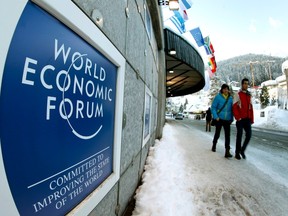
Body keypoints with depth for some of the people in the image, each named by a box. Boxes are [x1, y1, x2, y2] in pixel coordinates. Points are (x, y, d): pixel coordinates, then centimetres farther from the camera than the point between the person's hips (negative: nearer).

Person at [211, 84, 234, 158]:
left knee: (227, 135, -6)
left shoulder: (230, 98, 5)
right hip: (219, 119, -3)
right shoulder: (218, 97, -7)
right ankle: (214, 146, 36)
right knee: (217, 134, 12)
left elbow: (231, 109, 13)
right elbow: (213, 107, -8)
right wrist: (216, 117, -17)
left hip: (227, 120, 3)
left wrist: (231, 118, 10)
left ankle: (227, 152, -4)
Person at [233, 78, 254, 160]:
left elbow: (251, 108, 16)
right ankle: (237, 153, 11)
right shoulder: (238, 95, -2)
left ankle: (242, 150, 18)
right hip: (240, 119, -5)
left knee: (249, 134, -1)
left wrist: (252, 118, 10)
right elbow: (234, 107, -8)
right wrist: (238, 117, -15)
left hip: (247, 118, 5)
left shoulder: (249, 95, 15)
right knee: (239, 135, -1)